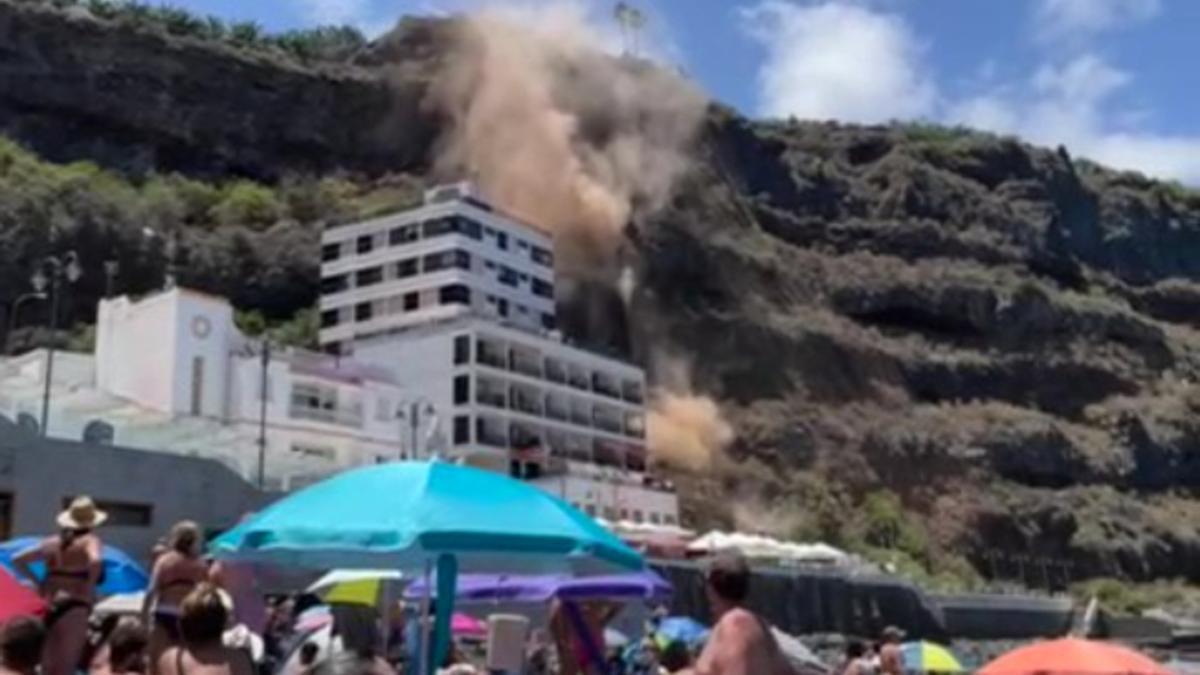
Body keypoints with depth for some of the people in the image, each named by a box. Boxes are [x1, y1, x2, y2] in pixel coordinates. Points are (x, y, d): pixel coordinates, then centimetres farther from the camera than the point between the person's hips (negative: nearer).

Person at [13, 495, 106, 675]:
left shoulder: (51, 543, 16)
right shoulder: (89, 540, -3)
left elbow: (18, 560, 19)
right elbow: (95, 561, -24)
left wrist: (38, 583, 17)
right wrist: (89, 588, -12)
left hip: (50, 610, 6)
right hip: (74, 609, -6)